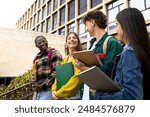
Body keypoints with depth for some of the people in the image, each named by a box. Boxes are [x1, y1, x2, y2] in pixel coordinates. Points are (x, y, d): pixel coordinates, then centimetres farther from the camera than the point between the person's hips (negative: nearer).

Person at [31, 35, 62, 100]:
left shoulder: (54, 53, -1)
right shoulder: (37, 57, 20)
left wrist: (44, 85, -13)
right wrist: (34, 84, 5)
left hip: (48, 89, -7)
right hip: (37, 90, 7)